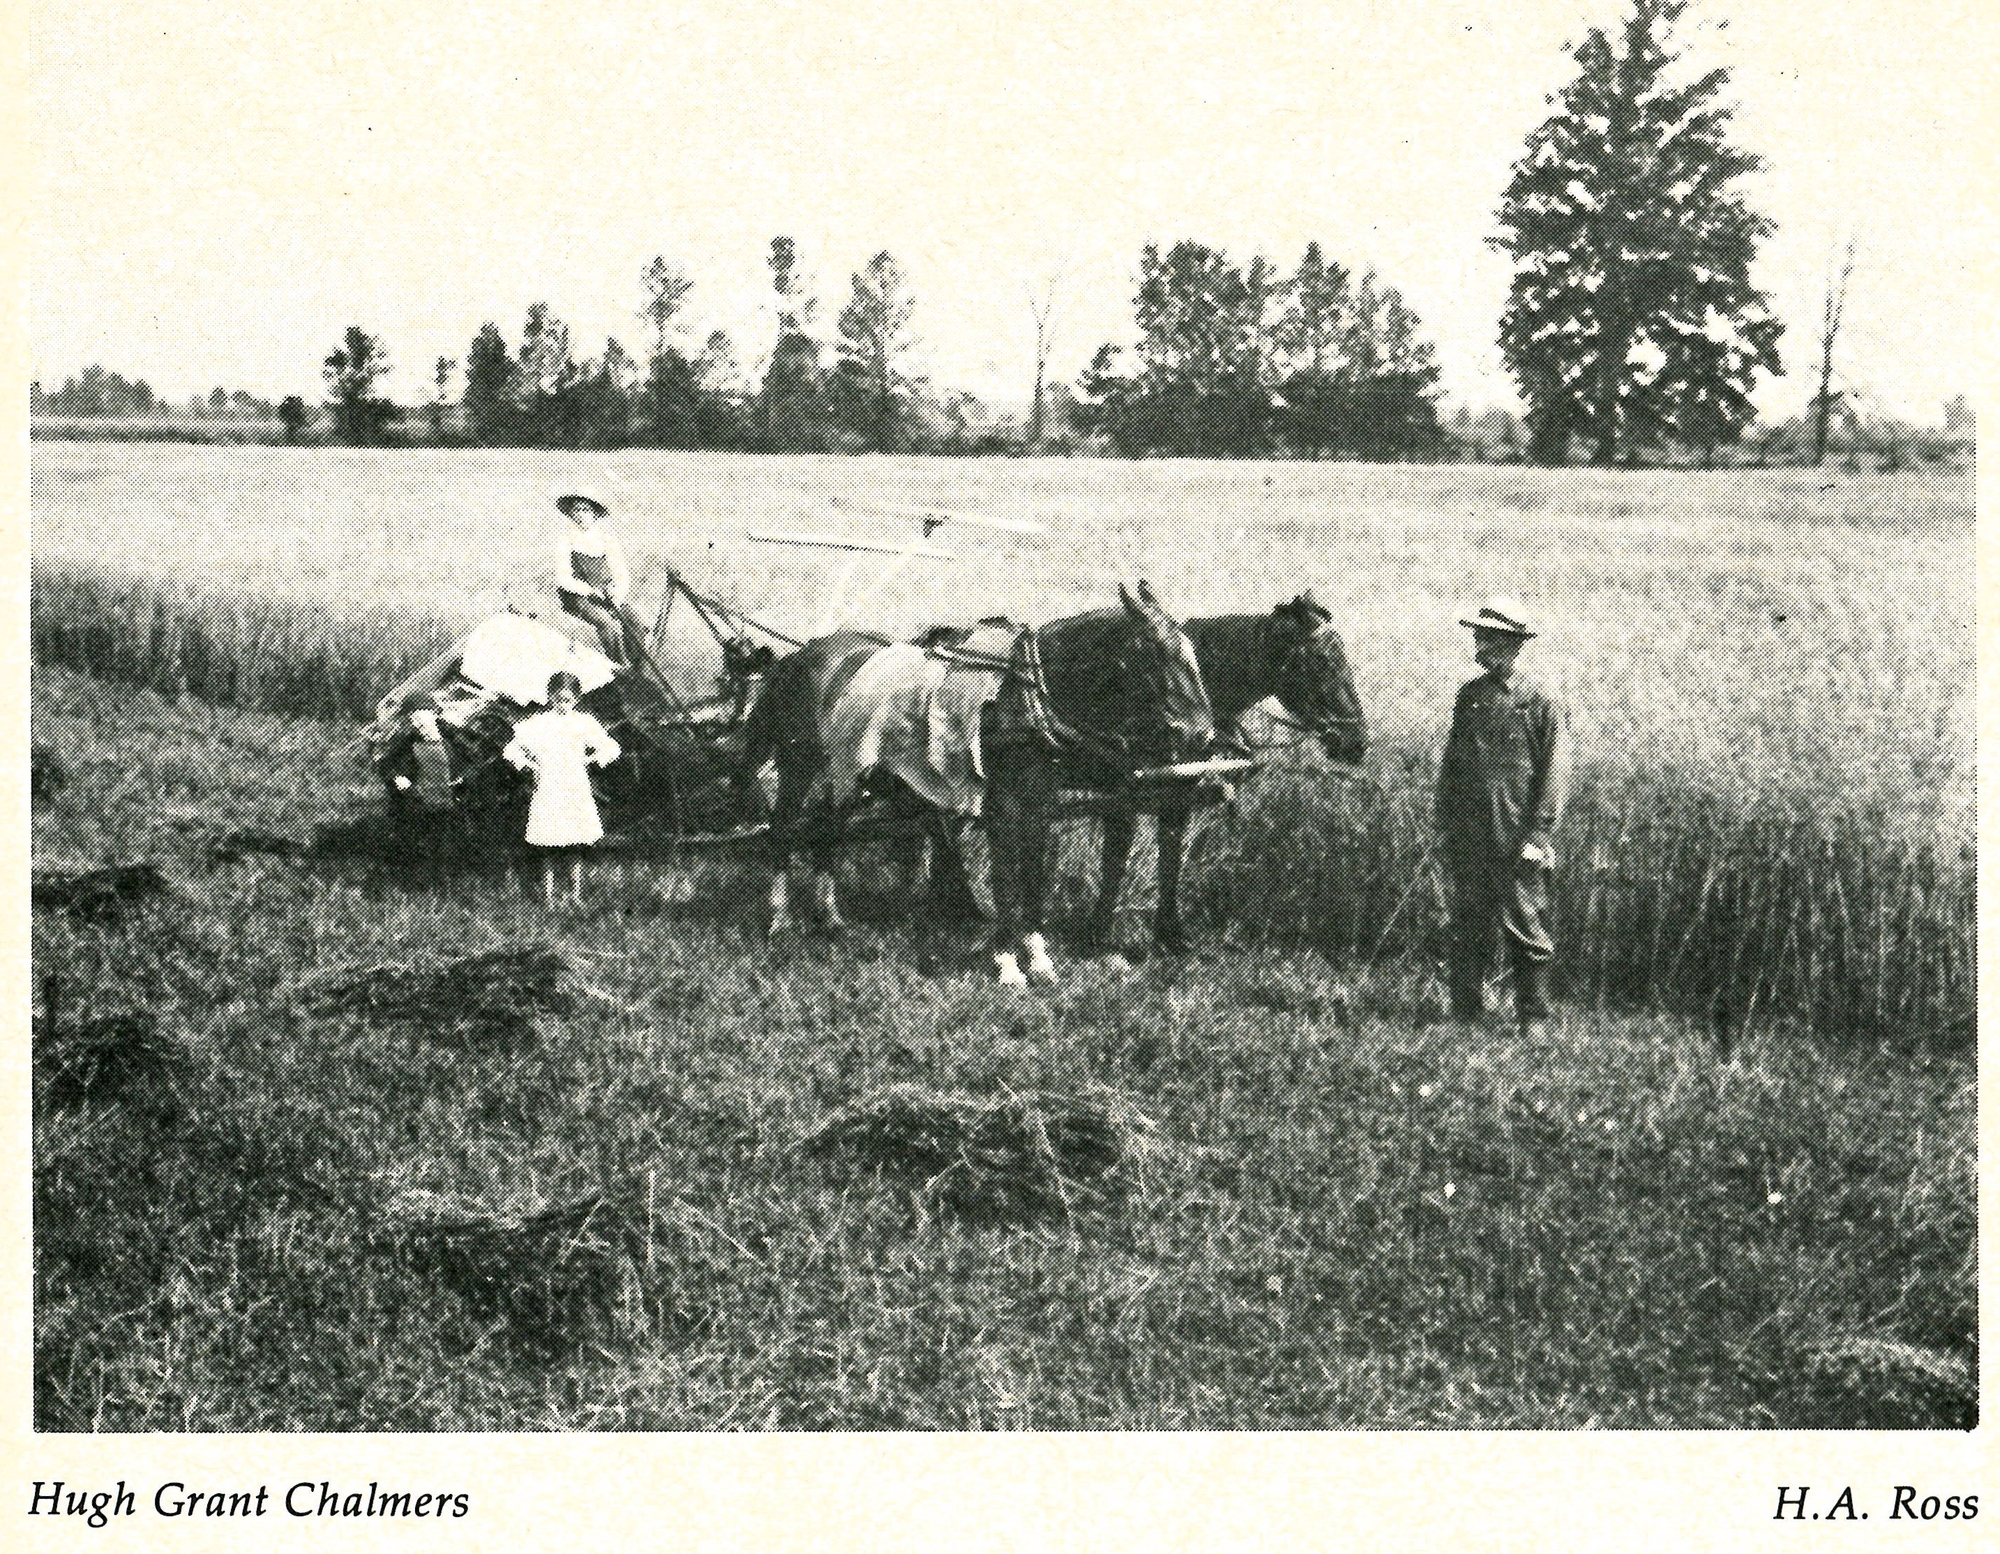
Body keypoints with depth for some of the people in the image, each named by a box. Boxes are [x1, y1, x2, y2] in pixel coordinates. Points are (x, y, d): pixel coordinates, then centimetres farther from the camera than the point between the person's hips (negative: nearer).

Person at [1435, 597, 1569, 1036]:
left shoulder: (1538, 704, -4)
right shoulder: (1468, 696, 11)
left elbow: (1554, 774, -5)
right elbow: (1450, 765, 15)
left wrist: (1538, 835, -11)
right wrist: (1446, 827, 10)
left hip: (1517, 843, -4)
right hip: (1469, 840, 5)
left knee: (1528, 933, 1)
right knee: (1467, 930, 9)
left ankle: (1533, 1018, 9)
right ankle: (1465, 1013, 17)